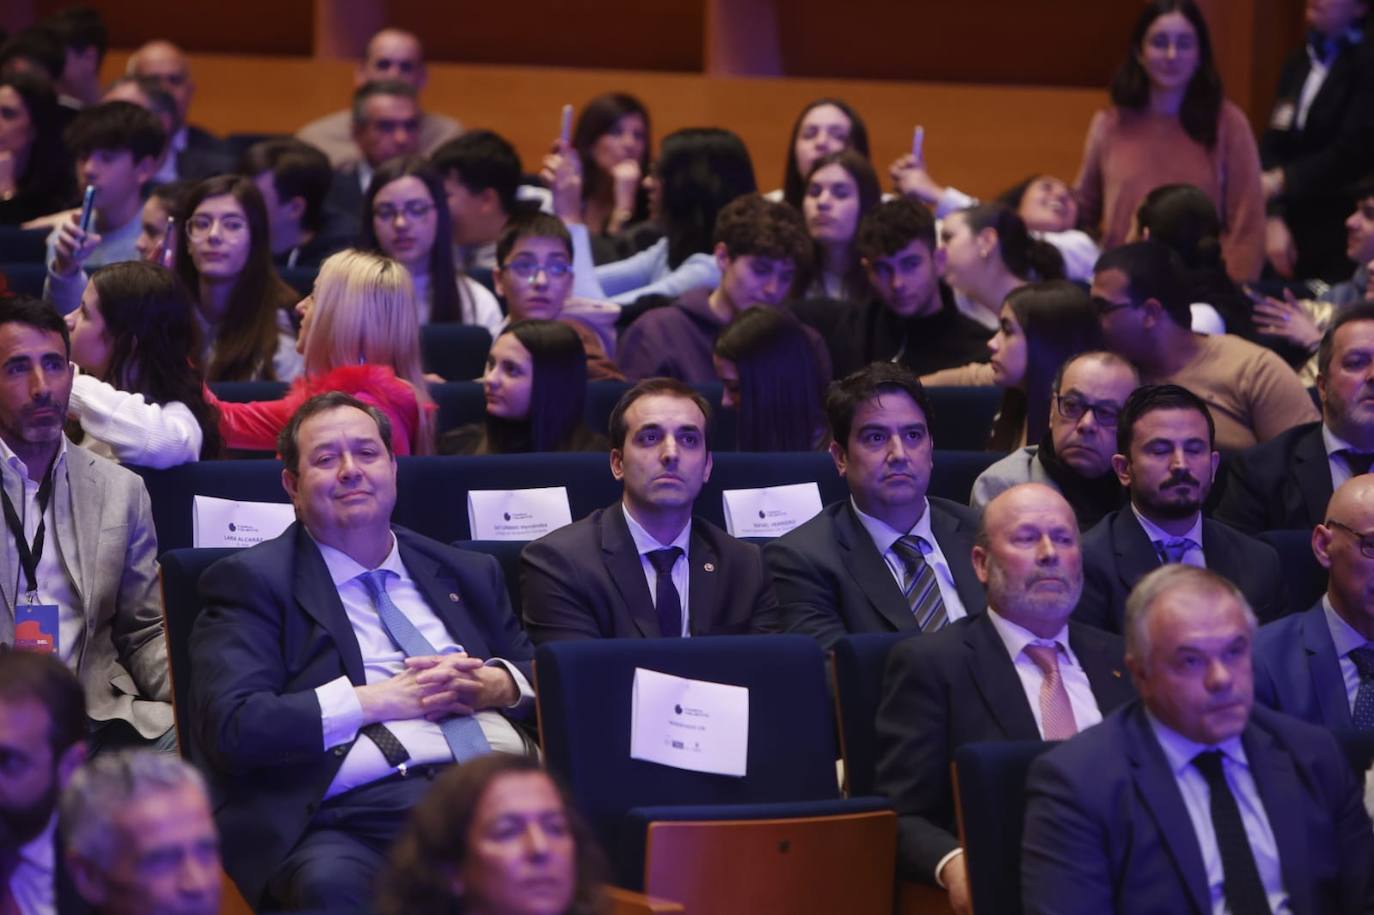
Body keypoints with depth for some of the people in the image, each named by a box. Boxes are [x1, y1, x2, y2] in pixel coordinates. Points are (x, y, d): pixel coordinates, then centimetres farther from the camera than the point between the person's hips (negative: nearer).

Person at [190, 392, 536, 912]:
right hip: (353, 817, -4)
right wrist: (378, 700, -5)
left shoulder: (468, 574, 26)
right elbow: (231, 728, -2)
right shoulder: (251, 582, 11)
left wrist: (494, 686, 4)